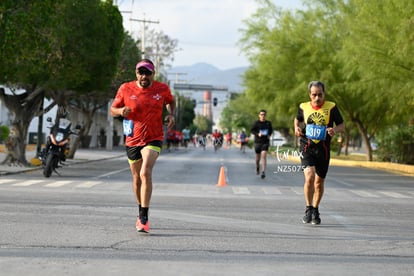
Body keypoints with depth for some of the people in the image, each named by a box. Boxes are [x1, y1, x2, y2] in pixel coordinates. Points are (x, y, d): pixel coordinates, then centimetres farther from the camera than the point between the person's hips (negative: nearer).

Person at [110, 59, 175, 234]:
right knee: (137, 178, 14)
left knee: (145, 173, -22)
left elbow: (171, 101, 20)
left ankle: (144, 218, -22)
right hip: (132, 140, 2)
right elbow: (112, 109, 5)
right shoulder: (126, 89, -4)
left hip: (153, 139, -2)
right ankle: (141, 211, 37)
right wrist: (121, 111, -18)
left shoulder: (162, 89, -2)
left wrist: (171, 115, 0)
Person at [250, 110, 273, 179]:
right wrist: (257, 134, -17)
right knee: (258, 157, 12)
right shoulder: (256, 123, -4)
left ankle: (263, 172, -19)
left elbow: (271, 130, 20)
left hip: (265, 142, 0)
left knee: (264, 156, -16)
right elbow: (252, 130, -1)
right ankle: (257, 167, 44)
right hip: (257, 142, 0)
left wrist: (269, 135, 2)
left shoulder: (268, 123, 3)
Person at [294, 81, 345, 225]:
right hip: (307, 147, -1)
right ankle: (308, 209, -7)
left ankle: (315, 211, 31)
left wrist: (335, 130, -19)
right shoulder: (303, 107, 1)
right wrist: (297, 127, 1)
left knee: (319, 182, 11)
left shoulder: (331, 107, -5)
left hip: (323, 149, 1)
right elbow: (297, 119, 22)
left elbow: (342, 125, 3)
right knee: (309, 176, -21)